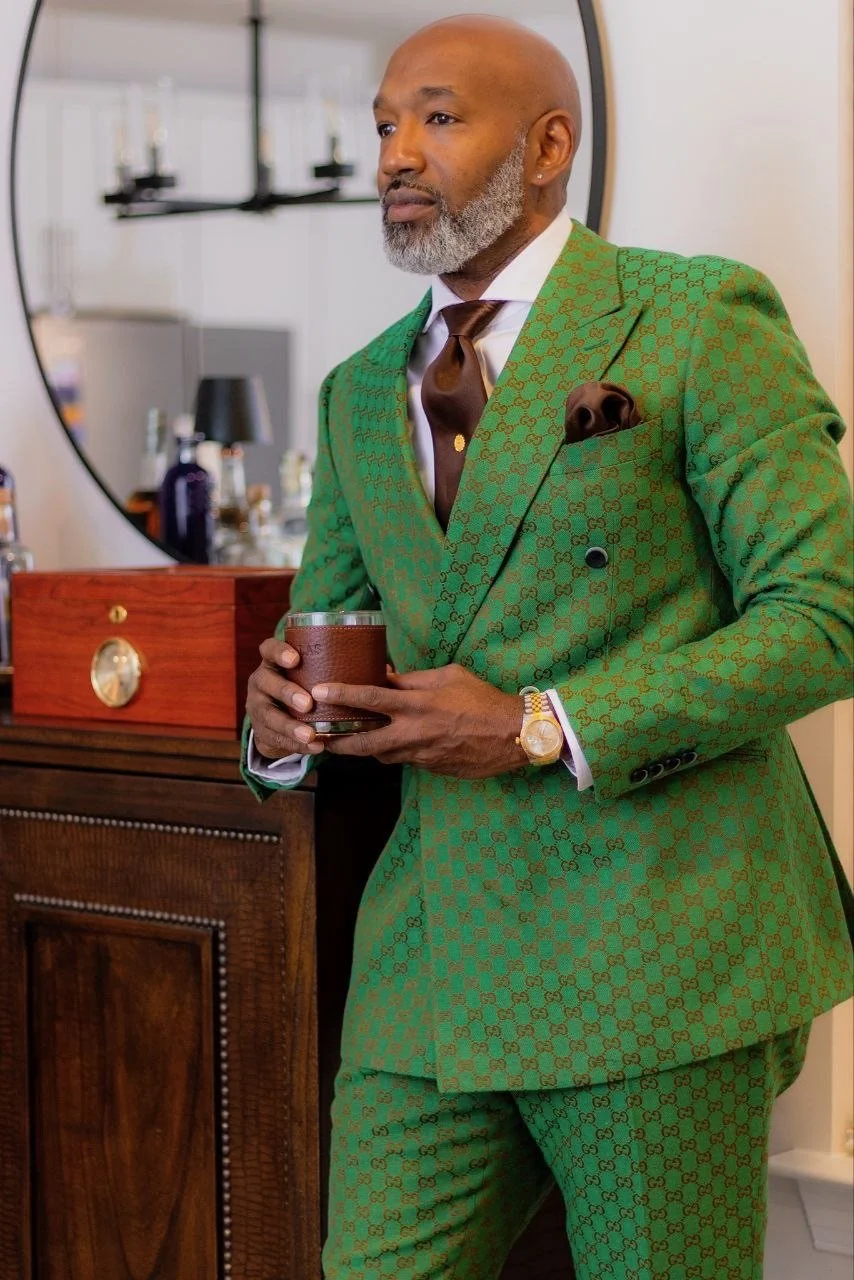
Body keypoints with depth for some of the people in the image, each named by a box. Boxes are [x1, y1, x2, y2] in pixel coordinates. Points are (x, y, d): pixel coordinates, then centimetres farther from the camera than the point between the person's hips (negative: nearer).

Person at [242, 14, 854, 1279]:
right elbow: (323, 619, 24)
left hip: (655, 955, -5)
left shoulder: (699, 322, -3)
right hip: (434, 951, 5)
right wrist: (279, 718, -2)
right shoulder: (359, 392, 16)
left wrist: (543, 728, -16)